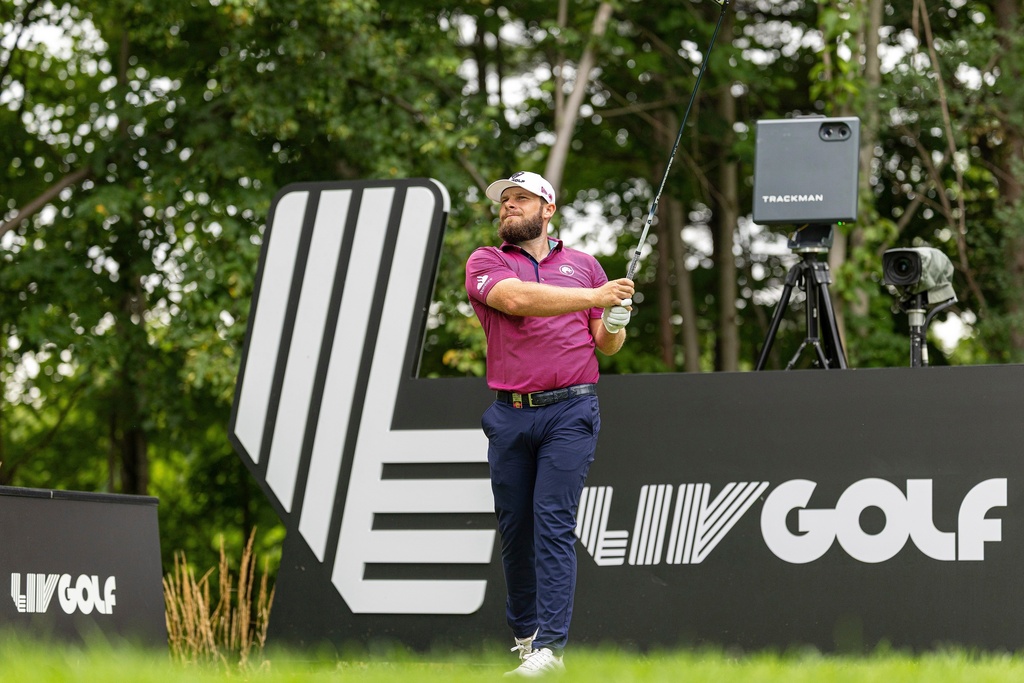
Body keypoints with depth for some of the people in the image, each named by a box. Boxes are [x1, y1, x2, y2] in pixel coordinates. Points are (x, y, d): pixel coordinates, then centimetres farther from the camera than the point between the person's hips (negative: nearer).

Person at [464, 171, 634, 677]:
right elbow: (517, 299, -13)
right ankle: (523, 631, 20)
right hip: (509, 415, 1)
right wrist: (593, 298, -19)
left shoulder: (584, 264, 15)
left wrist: (616, 324, -7)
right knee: (514, 527, 5)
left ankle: (549, 645, -15)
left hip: (570, 412, -1)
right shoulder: (485, 263, 8)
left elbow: (605, 342, 17)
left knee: (554, 523, -10)